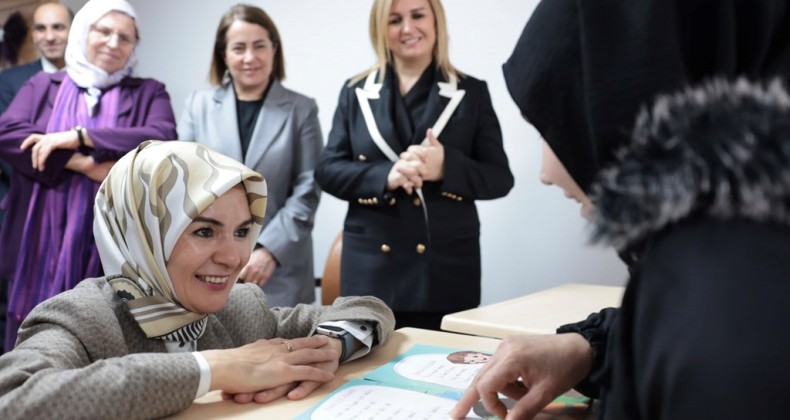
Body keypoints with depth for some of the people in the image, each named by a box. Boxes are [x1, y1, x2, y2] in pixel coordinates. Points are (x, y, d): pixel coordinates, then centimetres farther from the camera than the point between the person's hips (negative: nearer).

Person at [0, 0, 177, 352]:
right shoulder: (42, 85, 13)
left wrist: (79, 137, -15)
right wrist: (83, 164, -16)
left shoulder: (148, 93, 9)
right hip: (43, 244, 2)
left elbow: (163, 139, -11)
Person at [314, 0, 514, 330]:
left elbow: (500, 178, 2)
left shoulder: (471, 93, 4)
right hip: (372, 269, 1)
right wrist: (386, 176, -16)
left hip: (447, 269, -1)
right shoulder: (355, 92, 8)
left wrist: (447, 167, -19)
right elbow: (327, 170, 3)